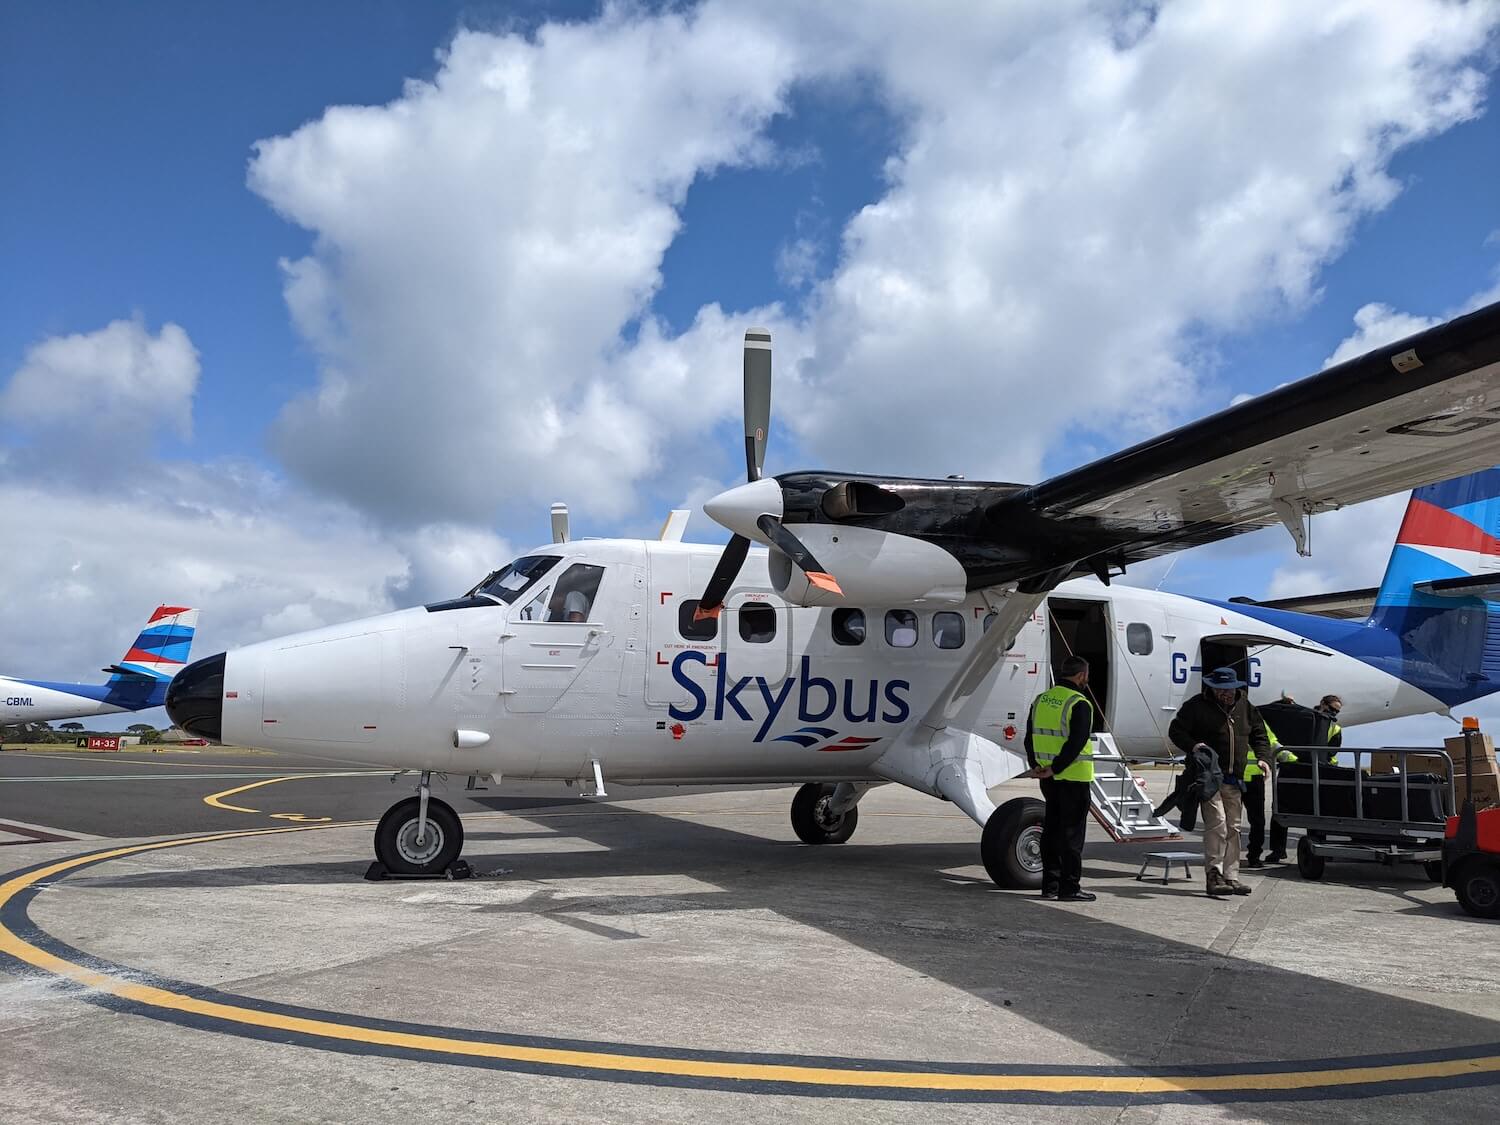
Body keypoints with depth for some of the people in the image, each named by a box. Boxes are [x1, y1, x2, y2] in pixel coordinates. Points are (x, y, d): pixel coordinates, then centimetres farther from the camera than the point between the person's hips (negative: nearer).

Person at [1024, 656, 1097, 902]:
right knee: (1072, 832, -1)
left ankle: (1050, 884, 18)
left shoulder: (1041, 700, 10)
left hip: (1049, 779, 7)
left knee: (1051, 829, 14)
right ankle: (1069, 887, 2)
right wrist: (1055, 769, -17)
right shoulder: (1079, 704, -14)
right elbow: (1076, 743, -21)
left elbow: (1030, 737, 10)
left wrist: (1036, 766, 4)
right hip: (1074, 777, -7)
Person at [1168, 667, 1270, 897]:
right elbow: (1175, 731, -4)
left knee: (1233, 828, 9)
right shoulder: (1197, 706, -6)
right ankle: (1213, 876, -13)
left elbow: (1259, 734, 21)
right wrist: (1194, 746, -21)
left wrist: (1262, 757, 5)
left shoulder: (1244, 707, 11)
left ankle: (1231, 877, 16)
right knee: (1216, 824, -15)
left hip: (1234, 779, 6)